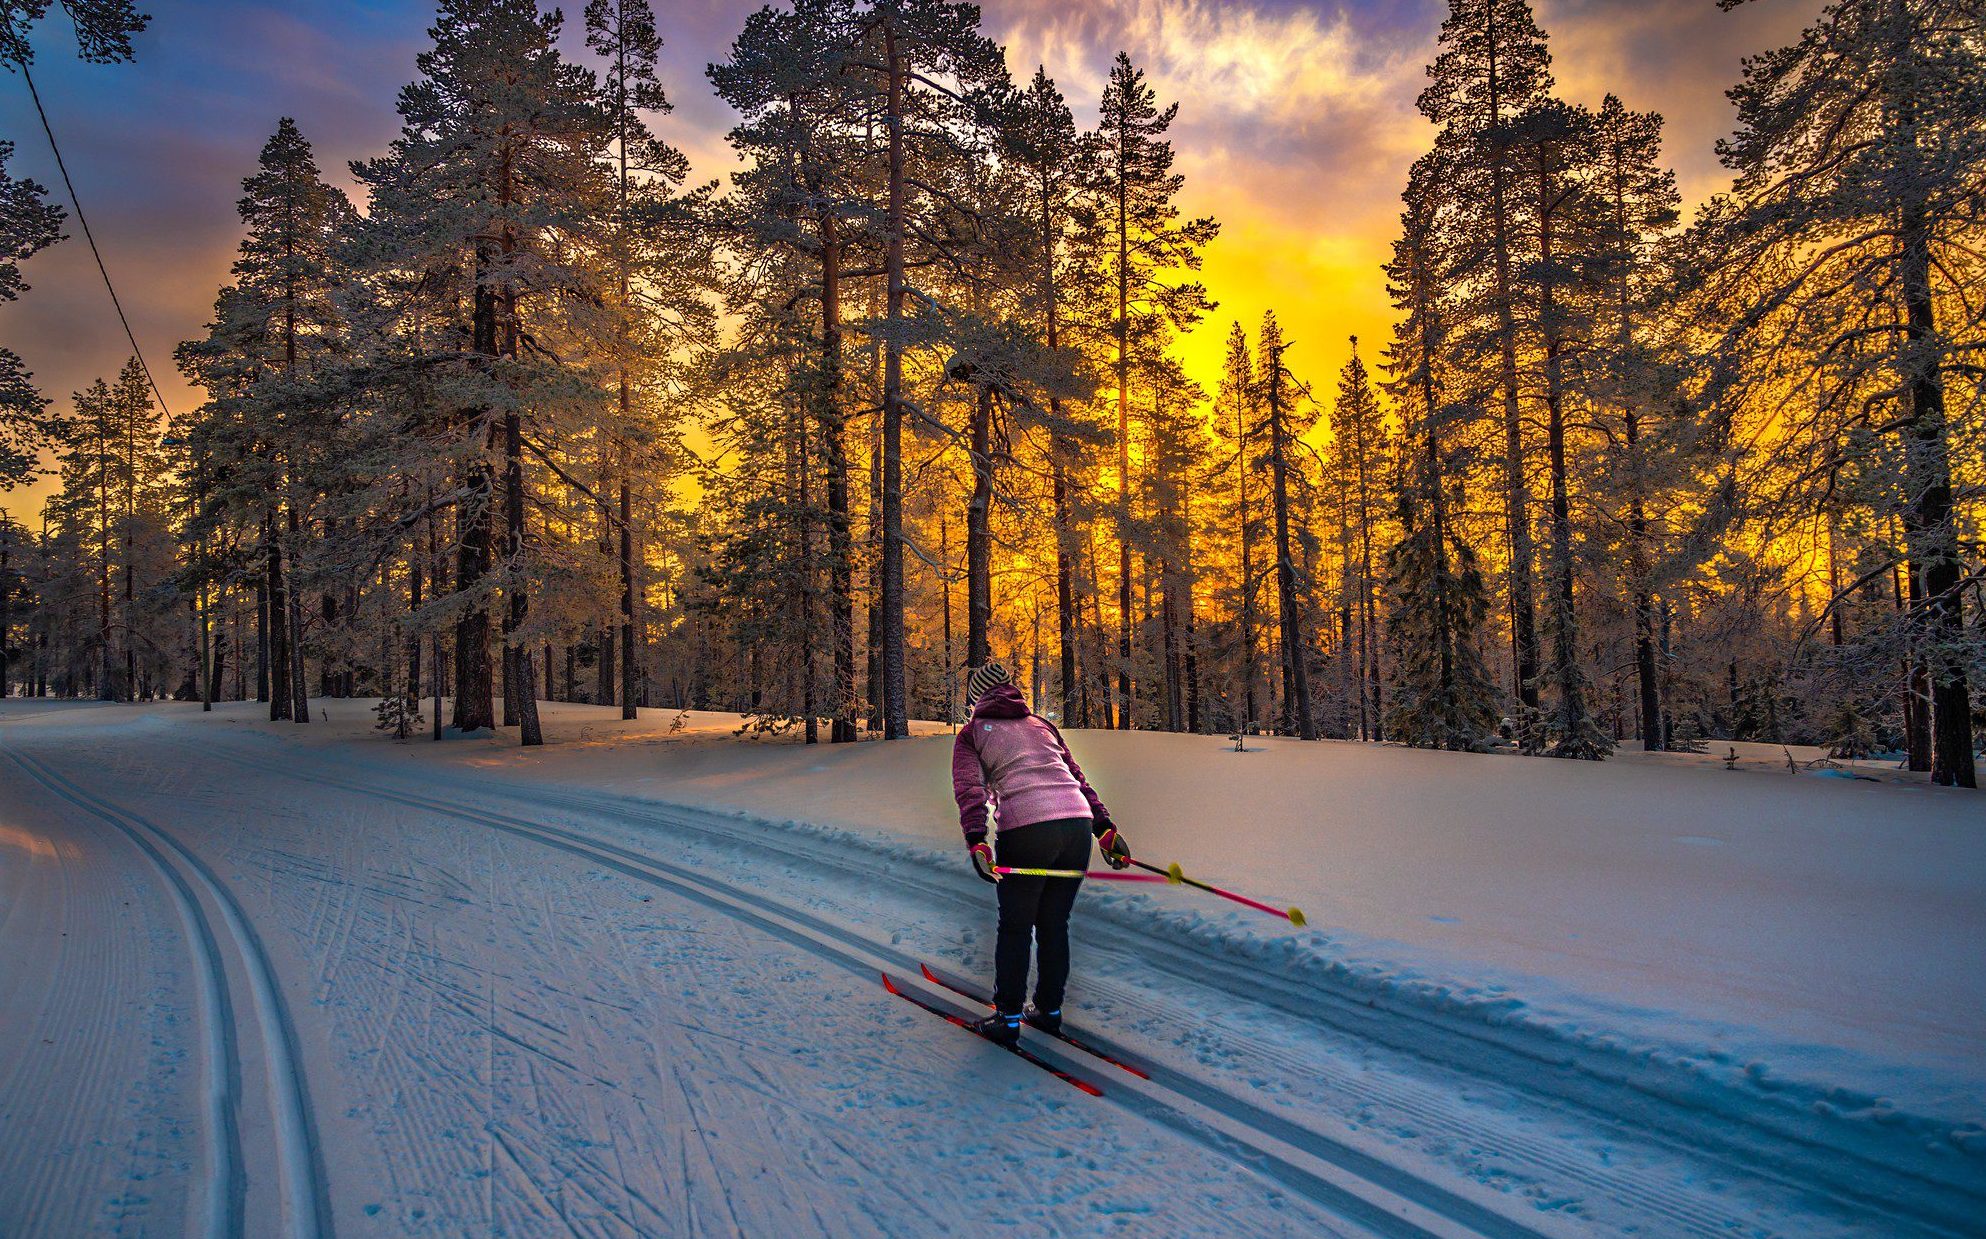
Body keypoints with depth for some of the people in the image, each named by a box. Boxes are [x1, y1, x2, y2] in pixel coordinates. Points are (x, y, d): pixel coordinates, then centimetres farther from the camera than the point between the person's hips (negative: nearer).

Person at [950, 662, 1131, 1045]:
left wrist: (976, 841, -13)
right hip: (1078, 824, 4)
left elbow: (969, 788, -3)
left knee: (1015, 927, 11)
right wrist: (1105, 826, 15)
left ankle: (1008, 1019, 16)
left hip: (1025, 831, -4)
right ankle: (1049, 1010, 29)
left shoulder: (972, 733, 13)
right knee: (1054, 924, 18)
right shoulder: (1041, 724, 26)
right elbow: (1077, 777, 19)